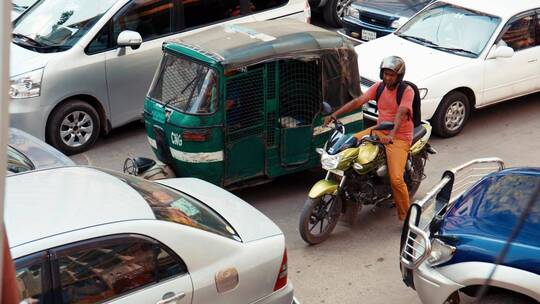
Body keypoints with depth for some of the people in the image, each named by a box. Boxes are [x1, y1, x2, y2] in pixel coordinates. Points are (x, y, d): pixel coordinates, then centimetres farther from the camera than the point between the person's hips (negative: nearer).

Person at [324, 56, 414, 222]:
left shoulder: (407, 91, -14)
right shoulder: (379, 87, 3)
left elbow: (401, 114, -29)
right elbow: (358, 101, -4)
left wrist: (391, 134, -46)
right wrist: (334, 114, -14)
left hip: (399, 137, -6)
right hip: (380, 131, 6)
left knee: (396, 179, -20)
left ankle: (405, 216, -4)